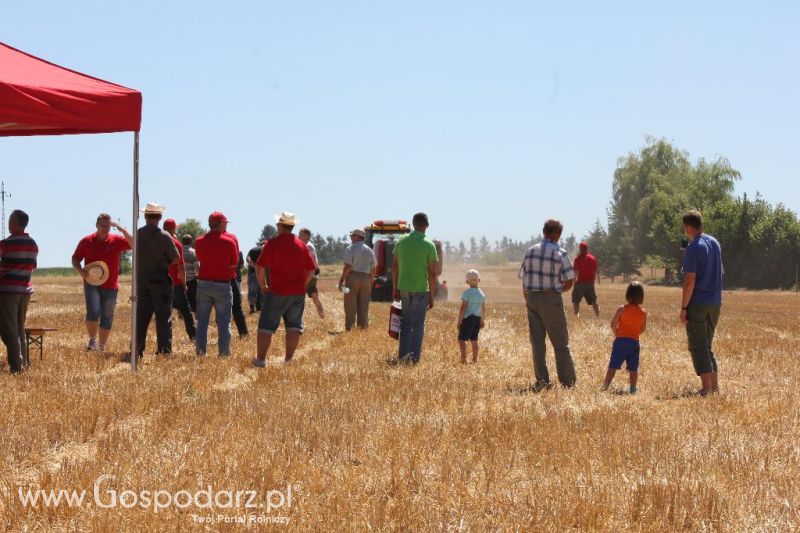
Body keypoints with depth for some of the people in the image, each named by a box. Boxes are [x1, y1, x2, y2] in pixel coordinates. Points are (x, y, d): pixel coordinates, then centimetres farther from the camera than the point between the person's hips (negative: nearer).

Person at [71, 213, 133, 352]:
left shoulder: (116, 241, 2)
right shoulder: (86, 241, 3)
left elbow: (133, 244, -12)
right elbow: (75, 259, 9)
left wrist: (121, 229, -18)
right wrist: (80, 270, -11)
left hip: (110, 286, 2)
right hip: (91, 284, -1)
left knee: (107, 318, 7)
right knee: (93, 312, -21)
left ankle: (102, 347, 18)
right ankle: (92, 341, -4)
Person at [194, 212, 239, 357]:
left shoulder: (199, 241, 1)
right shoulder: (229, 242, -7)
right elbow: (234, 263, 0)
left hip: (203, 283, 3)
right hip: (222, 284, -3)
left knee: (202, 321, 9)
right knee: (223, 322, 4)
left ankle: (200, 351, 8)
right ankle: (224, 353, 2)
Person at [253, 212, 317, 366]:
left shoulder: (273, 243, -7)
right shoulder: (301, 245, 6)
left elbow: (260, 267, -8)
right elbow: (311, 270, 9)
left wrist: (263, 286, 4)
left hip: (277, 292, -4)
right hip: (298, 293, 4)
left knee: (266, 326, 1)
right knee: (294, 325, 10)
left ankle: (260, 360, -2)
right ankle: (289, 359, 7)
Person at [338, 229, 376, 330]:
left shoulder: (351, 249, -7)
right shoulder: (369, 250, 10)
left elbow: (347, 267, -14)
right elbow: (373, 269, 10)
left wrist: (342, 280, -10)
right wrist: (371, 282, 19)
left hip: (352, 277, -4)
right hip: (365, 278, 4)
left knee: (350, 305, 0)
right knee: (363, 306, 9)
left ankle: (349, 328, -2)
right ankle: (363, 327, 11)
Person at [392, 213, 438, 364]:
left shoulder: (402, 241, 2)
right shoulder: (429, 245, -9)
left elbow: (395, 266, 6)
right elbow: (432, 273, -10)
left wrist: (395, 288, 14)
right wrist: (432, 295, -3)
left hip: (404, 288, 4)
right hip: (421, 289, -4)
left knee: (406, 322, 15)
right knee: (418, 325, 4)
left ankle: (403, 355, 12)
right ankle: (414, 357, 3)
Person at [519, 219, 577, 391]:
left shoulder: (531, 251, 5)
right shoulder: (559, 253, -9)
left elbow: (524, 279, 8)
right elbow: (569, 281, -11)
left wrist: (528, 301, 15)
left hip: (532, 298, 4)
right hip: (551, 299, -4)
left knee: (537, 342, 9)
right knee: (560, 343, 5)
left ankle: (542, 380, 6)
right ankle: (568, 381, 9)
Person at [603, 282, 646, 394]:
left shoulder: (622, 309, -6)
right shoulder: (643, 313, 1)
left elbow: (613, 325, -6)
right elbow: (643, 329, 8)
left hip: (621, 340, -2)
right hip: (634, 342, 2)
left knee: (613, 366, -2)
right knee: (633, 368, 10)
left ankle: (605, 388, -9)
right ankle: (633, 389, 7)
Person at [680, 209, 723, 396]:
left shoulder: (693, 249, -14)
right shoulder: (715, 243, 9)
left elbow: (690, 281, -18)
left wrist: (683, 307, -13)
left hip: (698, 303, -7)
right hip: (715, 302, 7)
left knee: (698, 347, -1)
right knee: (707, 345, 17)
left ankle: (706, 388, -5)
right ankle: (715, 386, 13)